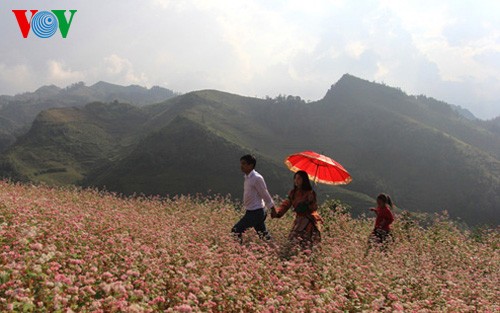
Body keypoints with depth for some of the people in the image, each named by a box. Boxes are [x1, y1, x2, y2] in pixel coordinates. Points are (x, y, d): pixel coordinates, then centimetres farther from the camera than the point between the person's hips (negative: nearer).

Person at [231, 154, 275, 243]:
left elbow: (265, 195, -15)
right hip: (251, 211, 9)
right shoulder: (247, 177, 9)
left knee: (236, 231, -8)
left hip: (255, 212, -9)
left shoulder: (257, 178, -19)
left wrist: (273, 209, -9)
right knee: (264, 235, 15)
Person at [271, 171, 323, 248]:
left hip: (309, 222, -6)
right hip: (298, 221, 6)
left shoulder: (310, 193, -12)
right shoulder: (293, 193, 5)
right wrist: (277, 212, -20)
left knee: (306, 245, -12)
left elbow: (314, 208, -14)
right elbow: (285, 205, -4)